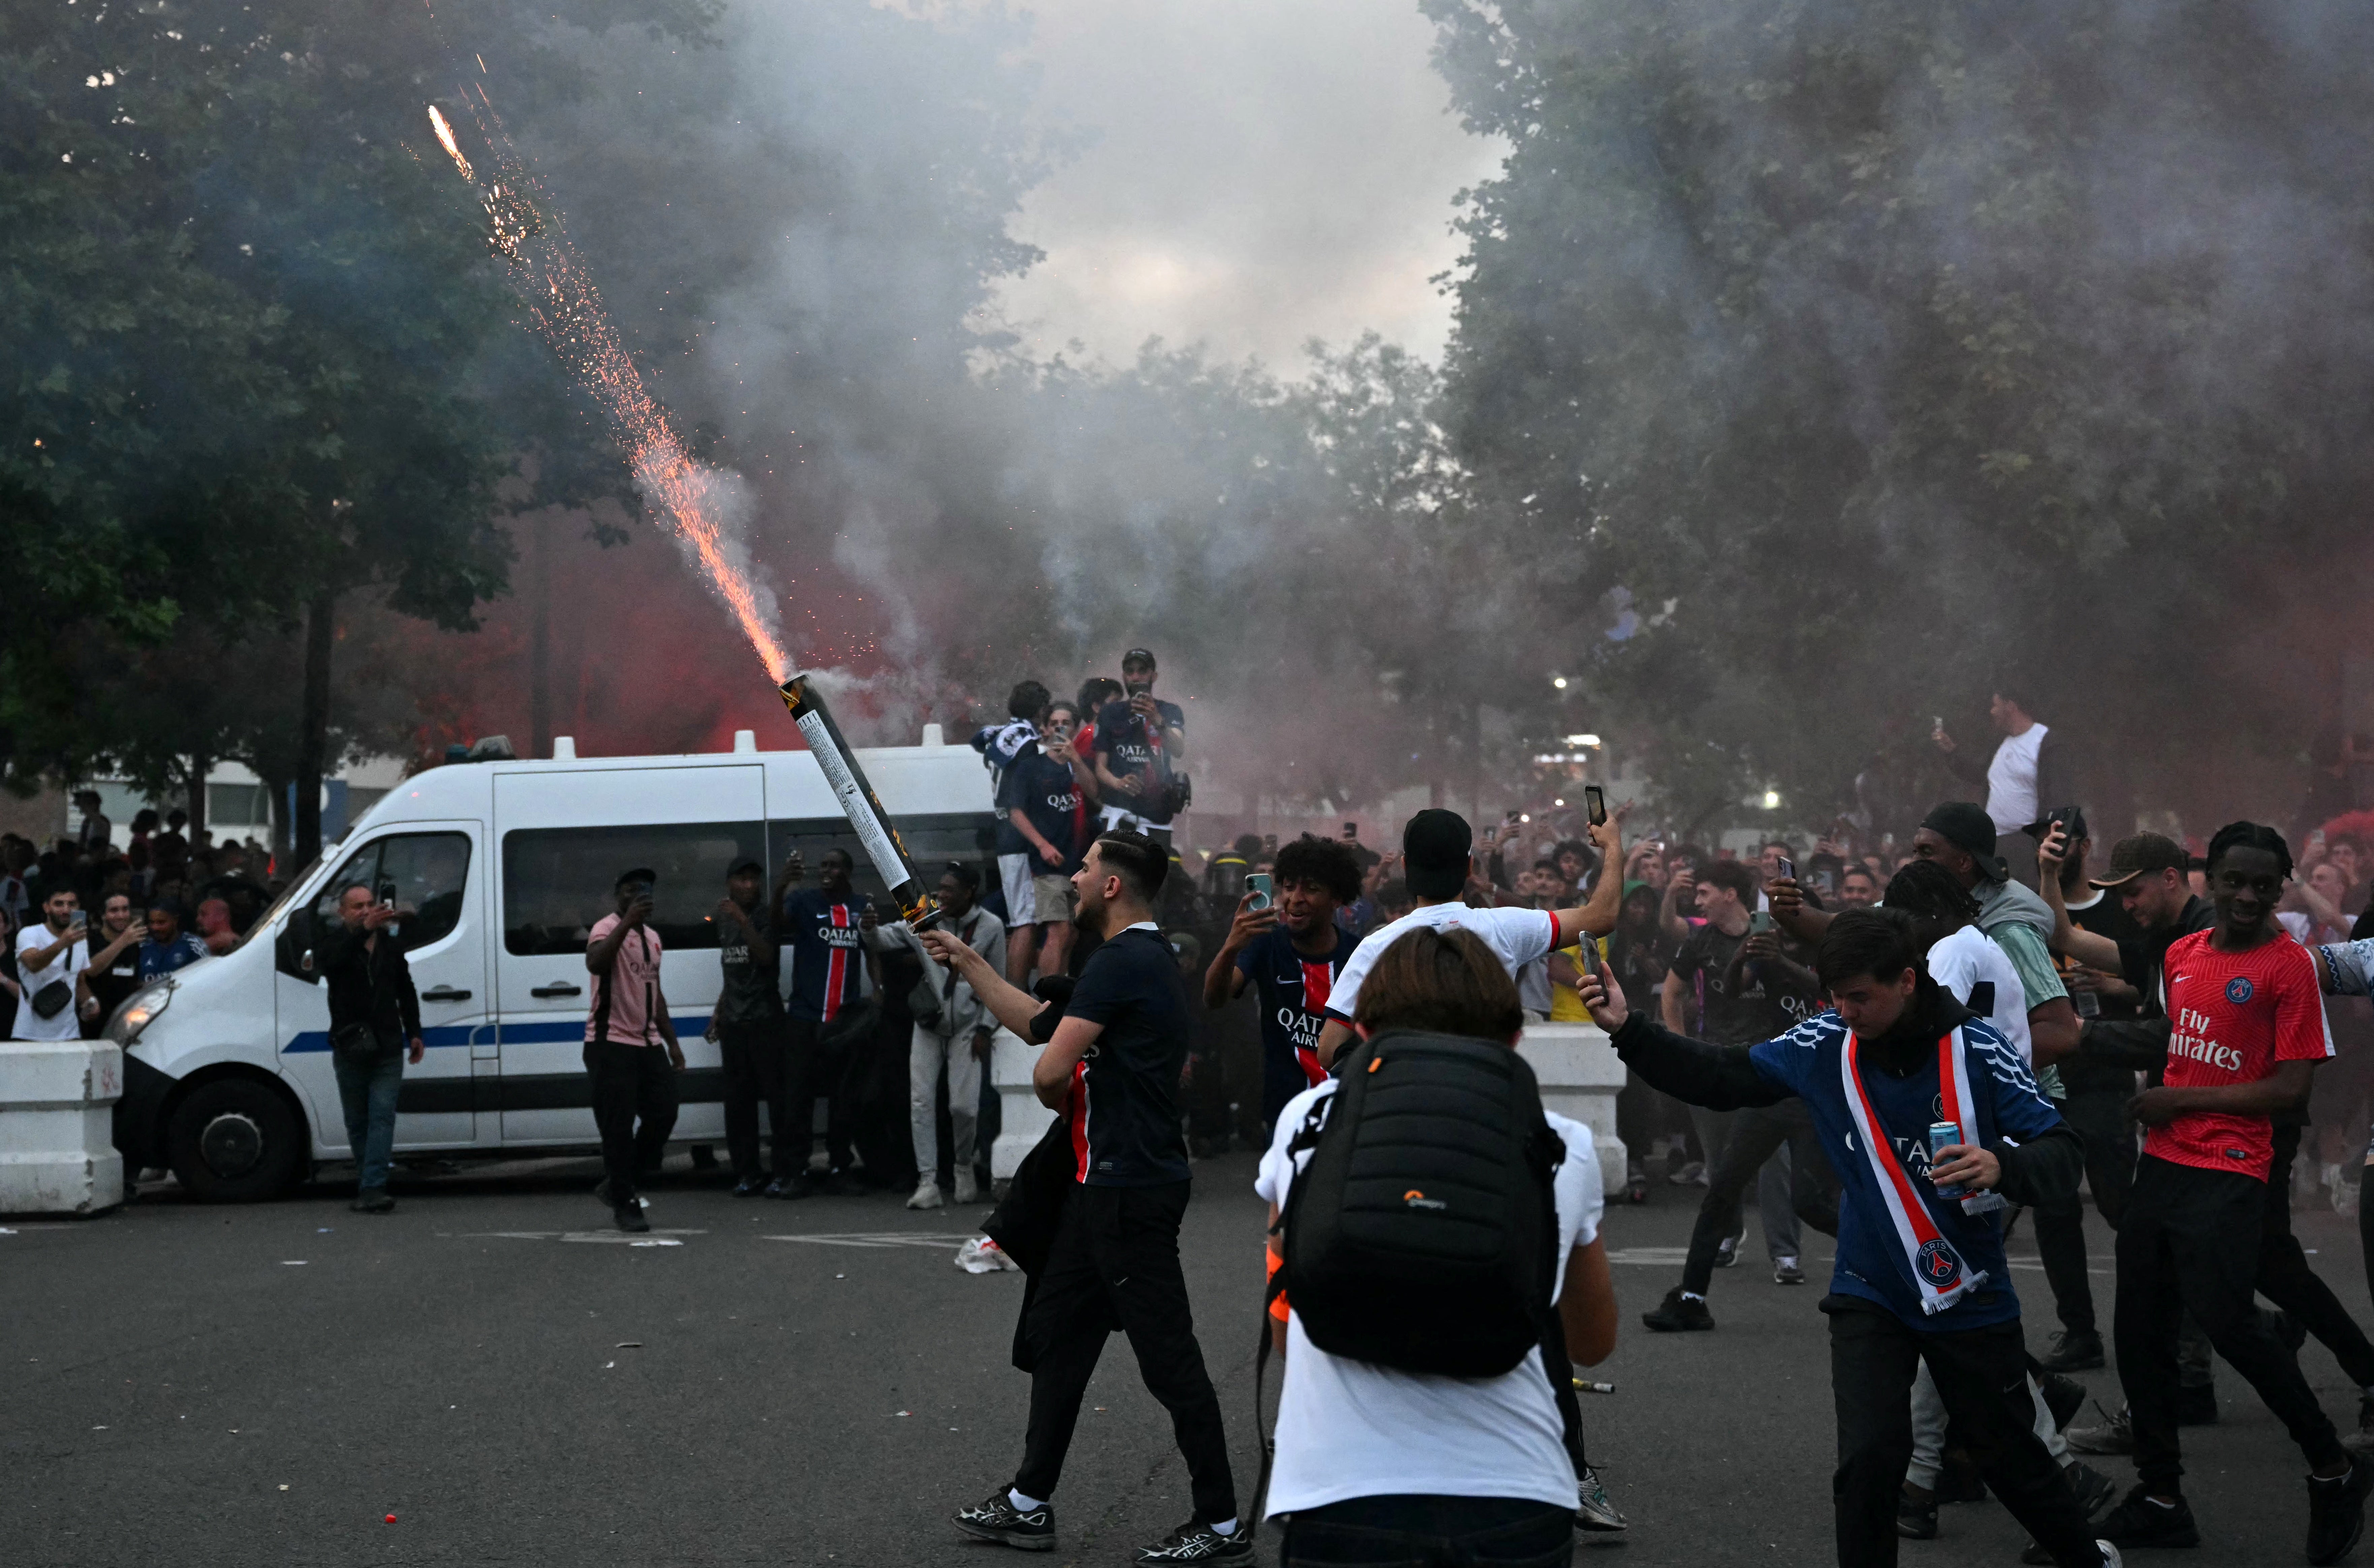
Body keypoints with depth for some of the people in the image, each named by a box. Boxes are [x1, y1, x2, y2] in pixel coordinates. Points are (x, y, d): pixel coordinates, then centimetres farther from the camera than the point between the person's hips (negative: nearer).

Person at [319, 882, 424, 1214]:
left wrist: (414, 1033, 14)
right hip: (350, 1050, -1)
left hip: (388, 1050, 1)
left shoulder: (391, 946, 12)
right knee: (357, 1121, 6)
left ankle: (372, 1190, -20)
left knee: (382, 1117, -11)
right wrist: (364, 930, -40)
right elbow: (329, 958, -28)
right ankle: (369, 1184, 17)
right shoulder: (334, 942, -1)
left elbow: (406, 993, 22)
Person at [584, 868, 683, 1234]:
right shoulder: (608, 929, -10)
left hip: (648, 1043, 8)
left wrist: (672, 1042, 22)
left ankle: (615, 1185, 20)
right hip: (611, 1043, -8)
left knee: (663, 1115, 4)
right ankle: (624, 1204, -1)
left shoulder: (651, 937, 18)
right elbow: (594, 963, -33)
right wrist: (628, 922, -37)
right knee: (619, 1126, -7)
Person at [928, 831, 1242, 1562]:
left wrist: (1063, 1099, 3)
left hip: (1129, 1191, -11)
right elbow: (1042, 1028, 23)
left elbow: (1050, 1071, -20)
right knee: (1057, 1332, 16)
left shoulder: (1122, 963, -18)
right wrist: (969, 964, 26)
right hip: (1108, 1182, 11)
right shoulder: (1141, 956, 15)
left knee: (1167, 1353, -6)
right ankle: (1028, 1505, 24)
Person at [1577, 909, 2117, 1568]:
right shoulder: (1825, 1043, -10)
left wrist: (2002, 1166, -36)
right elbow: (1723, 1079, -3)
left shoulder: (1975, 1049, -18)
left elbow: (2061, 1151, -14)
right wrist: (1628, 1029, -14)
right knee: (1869, 1461, -13)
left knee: (2008, 1453, 14)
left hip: (1971, 1295, -1)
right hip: (1870, 1293, 2)